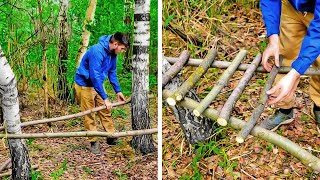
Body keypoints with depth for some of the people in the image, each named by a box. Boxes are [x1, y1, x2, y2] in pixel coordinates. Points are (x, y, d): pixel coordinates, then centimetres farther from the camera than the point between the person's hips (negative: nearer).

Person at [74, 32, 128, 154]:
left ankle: (111, 137, 19)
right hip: (84, 85, -8)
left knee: (105, 111, 9)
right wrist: (105, 98, -31)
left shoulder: (112, 53, -4)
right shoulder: (97, 51, -31)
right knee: (89, 114, -1)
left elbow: (112, 72, 10)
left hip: (97, 84, 8)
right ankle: (93, 142, 10)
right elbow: (95, 77, -33)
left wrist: (118, 91, 7)